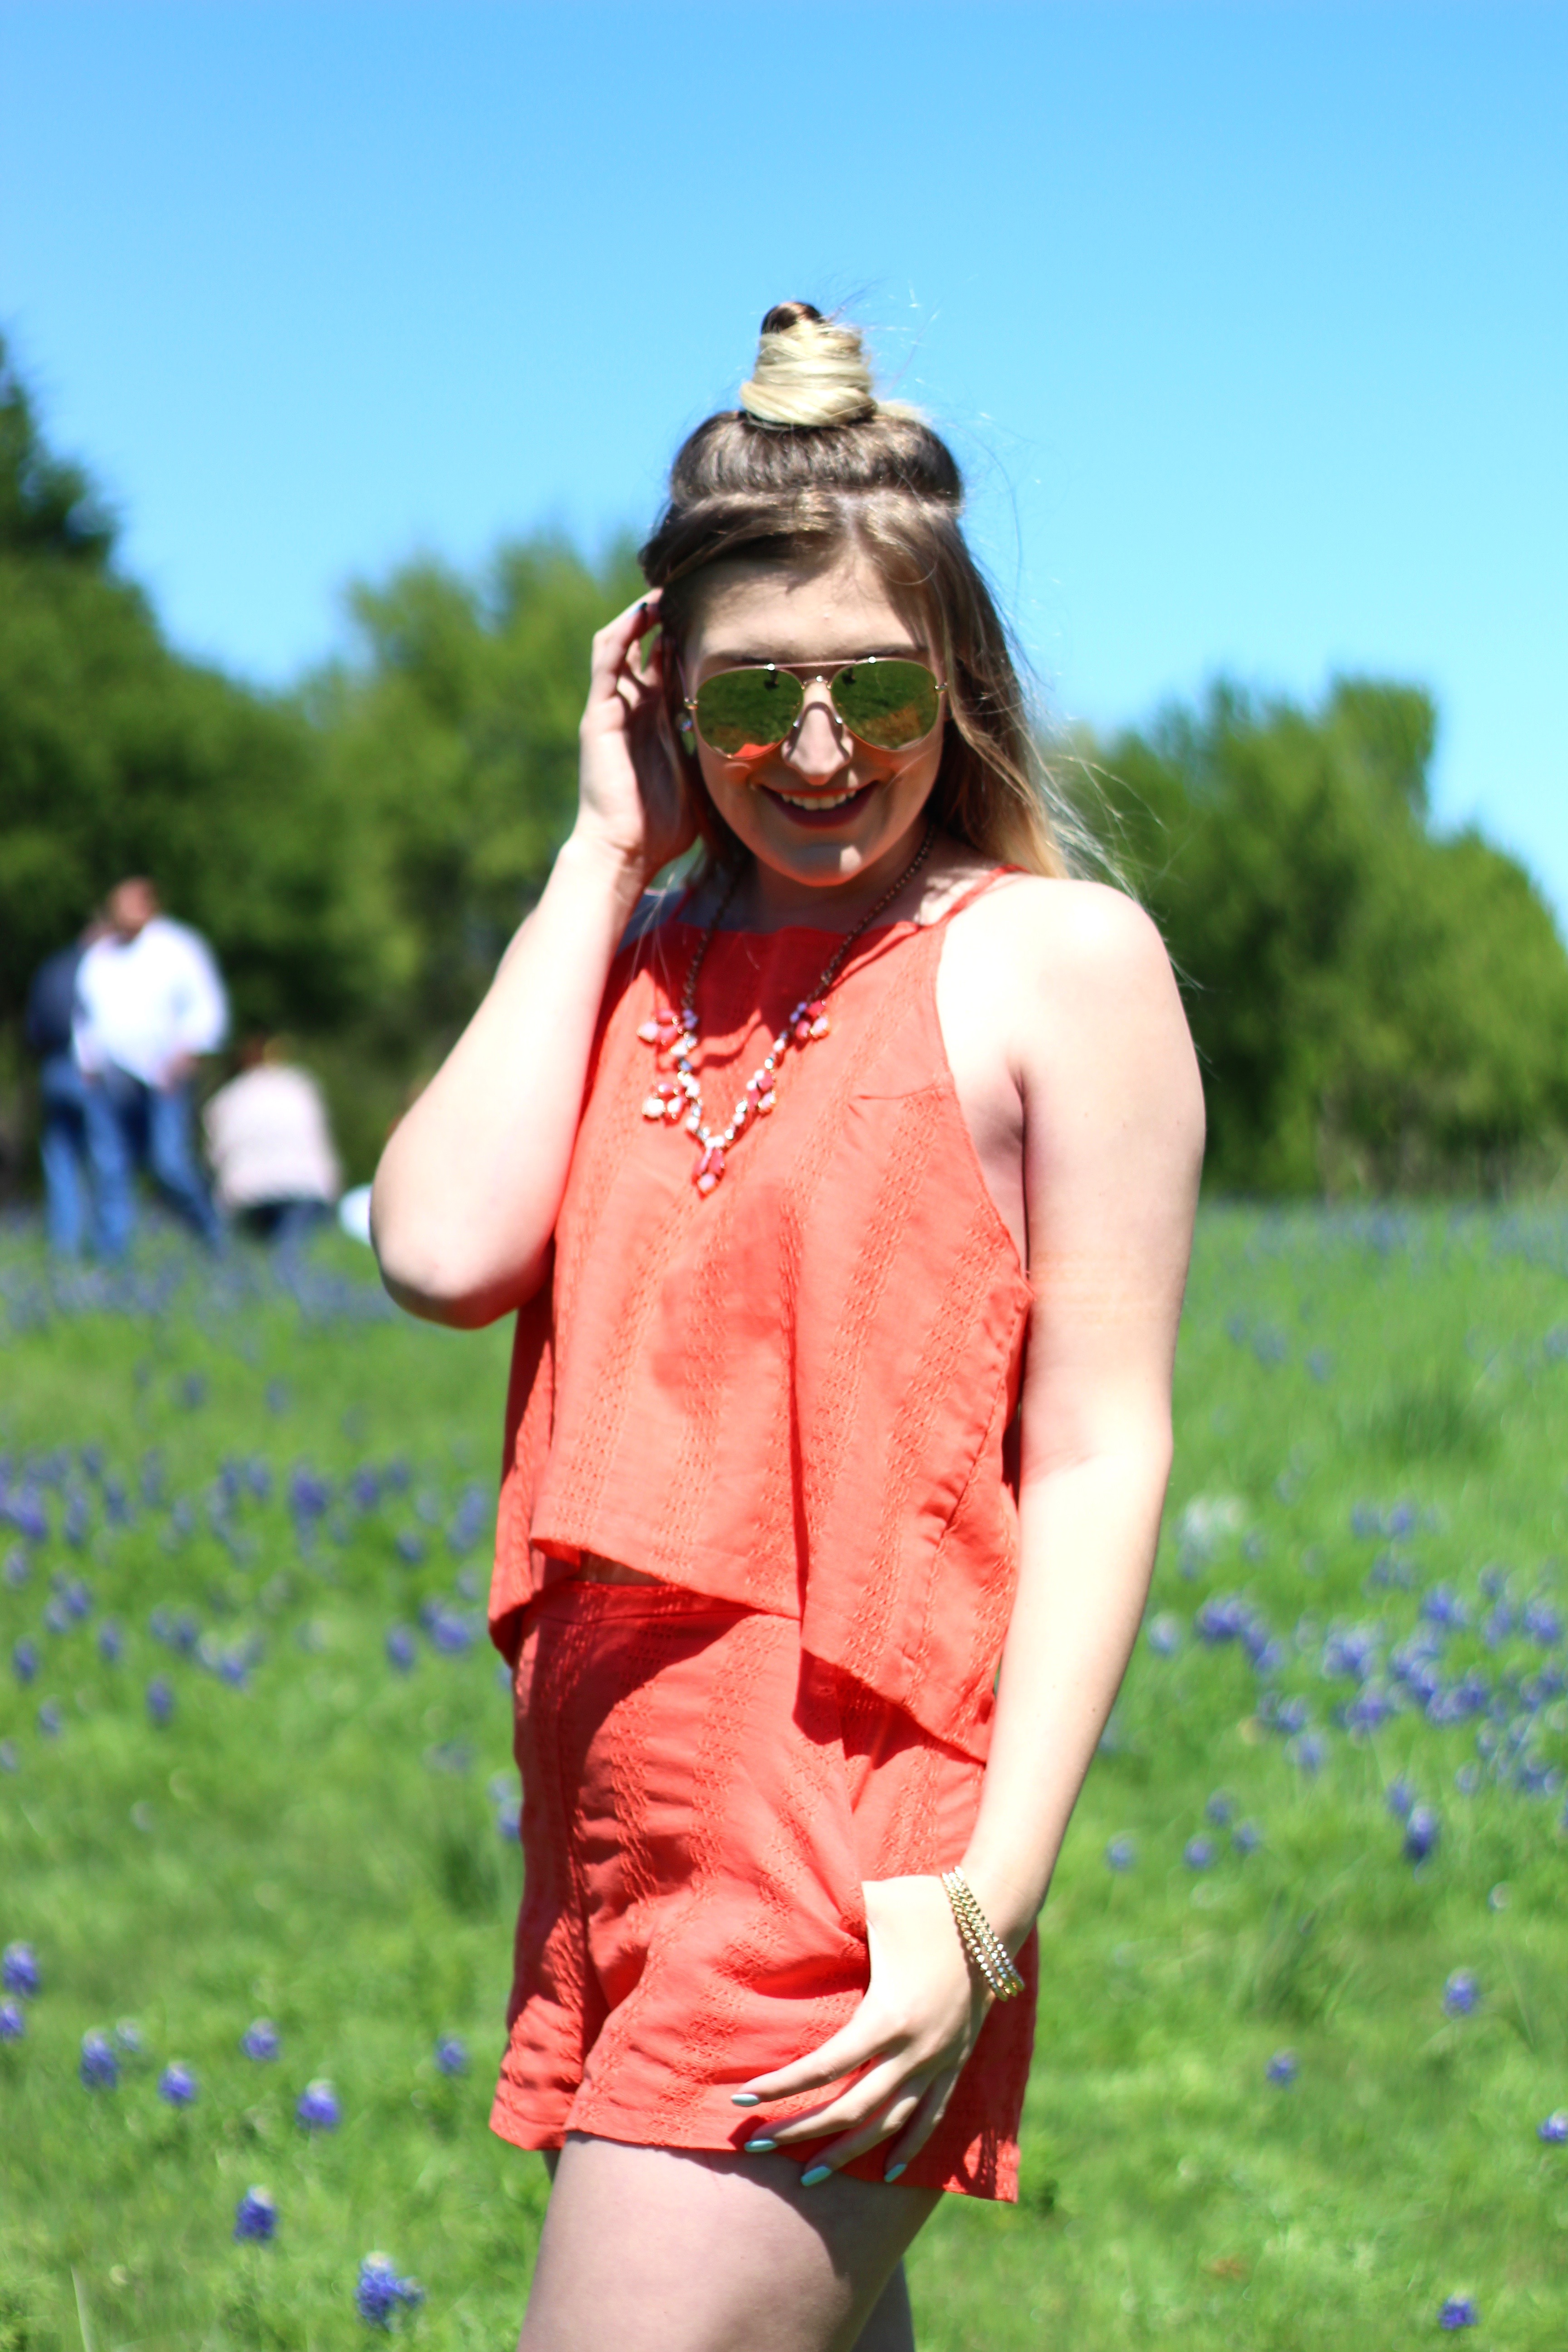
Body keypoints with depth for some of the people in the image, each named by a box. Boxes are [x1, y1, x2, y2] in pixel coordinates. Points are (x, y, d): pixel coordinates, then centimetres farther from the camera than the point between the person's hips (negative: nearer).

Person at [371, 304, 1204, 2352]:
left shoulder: (1059, 960, -3)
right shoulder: (641, 965, 13)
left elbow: (1100, 1451, -7)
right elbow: (446, 1250, -5)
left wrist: (991, 1900, -15)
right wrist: (606, 854, 0)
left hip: (851, 1862, -6)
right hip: (626, 1827, 6)